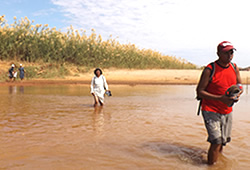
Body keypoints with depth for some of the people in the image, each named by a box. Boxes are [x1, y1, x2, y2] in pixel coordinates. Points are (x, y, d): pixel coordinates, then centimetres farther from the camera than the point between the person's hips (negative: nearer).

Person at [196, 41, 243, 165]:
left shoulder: (235, 68, 4)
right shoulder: (210, 70, -15)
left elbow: (239, 86, 16)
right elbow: (199, 91, -14)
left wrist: (238, 94, -8)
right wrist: (220, 98, -24)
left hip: (227, 111, 6)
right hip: (211, 110, -6)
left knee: (223, 141, 16)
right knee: (216, 142, -13)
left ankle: (217, 159, 41)